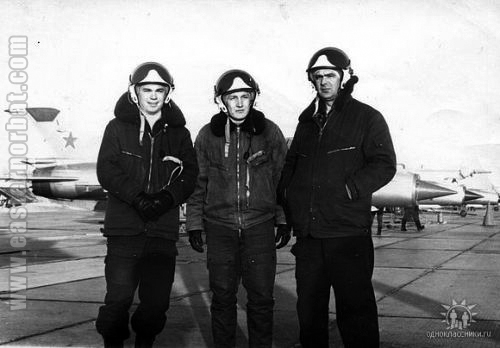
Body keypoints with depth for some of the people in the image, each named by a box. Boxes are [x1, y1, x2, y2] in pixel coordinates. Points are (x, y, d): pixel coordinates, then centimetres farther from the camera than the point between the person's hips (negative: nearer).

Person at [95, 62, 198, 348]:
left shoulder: (178, 133, 12)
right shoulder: (118, 128, 7)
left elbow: (190, 175, 4)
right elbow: (107, 170, -4)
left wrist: (166, 198, -15)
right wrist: (137, 198, -17)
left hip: (164, 229, 2)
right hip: (124, 227, -2)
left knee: (157, 300, 5)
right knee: (119, 297, -4)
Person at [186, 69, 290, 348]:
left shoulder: (270, 132, 2)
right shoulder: (208, 136, 4)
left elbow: (282, 178, 6)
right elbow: (198, 183, 9)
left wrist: (284, 220, 4)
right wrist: (194, 224, 6)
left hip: (260, 226, 0)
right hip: (219, 226, 1)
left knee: (261, 297, 2)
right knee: (223, 296, 7)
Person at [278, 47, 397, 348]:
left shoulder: (367, 118, 0)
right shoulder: (307, 122, 17)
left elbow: (384, 165, -8)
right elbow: (291, 163, 25)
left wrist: (347, 190, -18)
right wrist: (288, 193, 7)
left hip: (348, 235, -6)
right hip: (308, 234, 6)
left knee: (355, 308, -2)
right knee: (309, 306, 14)